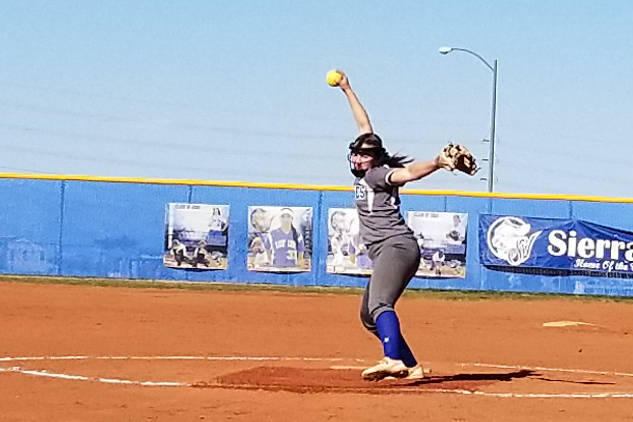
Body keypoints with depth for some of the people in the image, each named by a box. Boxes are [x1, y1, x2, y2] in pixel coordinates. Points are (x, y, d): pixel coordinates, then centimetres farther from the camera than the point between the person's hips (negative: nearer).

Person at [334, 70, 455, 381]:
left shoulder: (378, 175, -5)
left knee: (379, 303, -31)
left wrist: (436, 164, -43)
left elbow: (408, 172, -24)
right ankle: (411, 366, 17)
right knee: (369, 317, 15)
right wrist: (347, 91, 34)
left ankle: (393, 361, -50)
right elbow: (365, 128, 27)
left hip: (397, 246, -10)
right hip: (384, 253, 10)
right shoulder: (363, 174, 17)